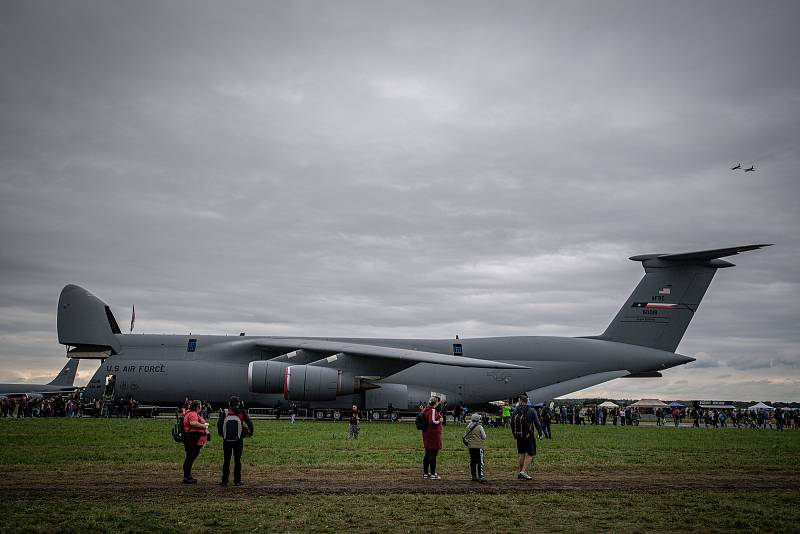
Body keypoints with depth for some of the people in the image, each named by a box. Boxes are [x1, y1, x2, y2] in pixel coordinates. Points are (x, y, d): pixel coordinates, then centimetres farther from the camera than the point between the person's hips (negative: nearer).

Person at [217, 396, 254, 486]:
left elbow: (219, 425, -3)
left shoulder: (224, 413, -2)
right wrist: (250, 433, 14)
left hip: (227, 440, 1)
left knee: (226, 460, 9)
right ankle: (237, 481, 8)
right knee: (237, 460, 7)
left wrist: (221, 434, 14)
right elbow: (250, 423, -2)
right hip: (238, 440, -1)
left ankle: (224, 481, 9)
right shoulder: (242, 413, -3)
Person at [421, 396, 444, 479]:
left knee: (427, 454, 16)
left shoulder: (425, 410, 10)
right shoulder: (433, 411, -17)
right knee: (433, 454, -3)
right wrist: (439, 421, -9)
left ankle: (425, 473, 22)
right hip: (434, 435, -9)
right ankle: (433, 474, 1)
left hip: (427, 434, 9)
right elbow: (432, 421, -26)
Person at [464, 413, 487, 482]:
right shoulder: (480, 427, -9)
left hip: (471, 447, 5)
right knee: (480, 462, -2)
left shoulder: (468, 427, 5)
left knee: (472, 461, 11)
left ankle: (474, 476, 16)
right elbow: (484, 437, -4)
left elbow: (465, 437, 9)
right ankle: (480, 476, -7)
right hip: (478, 446, -5)